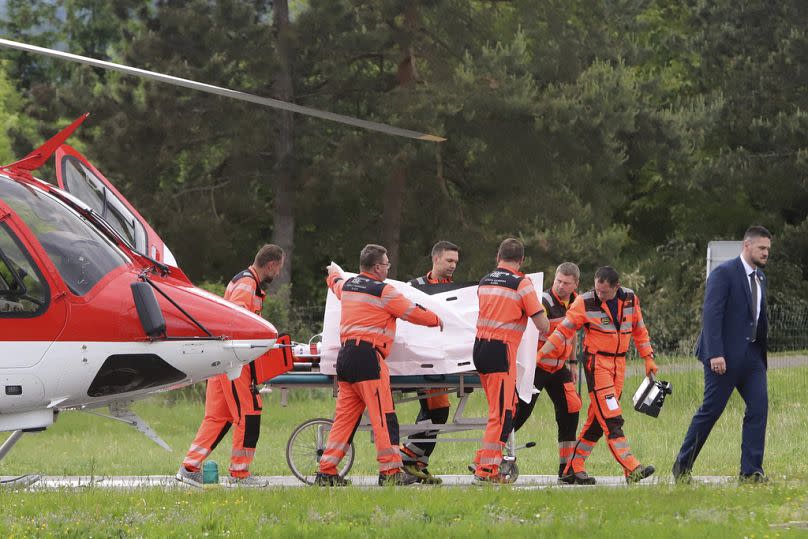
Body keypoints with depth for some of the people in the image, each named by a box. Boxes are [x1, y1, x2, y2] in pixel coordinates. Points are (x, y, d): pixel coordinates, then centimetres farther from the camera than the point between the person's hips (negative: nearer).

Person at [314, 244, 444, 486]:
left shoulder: (346, 286, 15)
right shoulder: (383, 291, -6)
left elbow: (335, 283, 40)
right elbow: (414, 312, 1)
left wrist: (333, 271, 64)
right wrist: (437, 321, 20)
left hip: (344, 356, 8)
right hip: (367, 357, -8)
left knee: (345, 416, 10)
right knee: (384, 417, -5)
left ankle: (326, 471, 7)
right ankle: (390, 471, -8)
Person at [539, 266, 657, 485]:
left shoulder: (630, 299, 3)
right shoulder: (585, 303, -10)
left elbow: (639, 330, 17)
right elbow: (563, 331, -5)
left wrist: (648, 358, 15)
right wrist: (540, 356, -10)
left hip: (618, 364, 6)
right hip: (596, 362, -6)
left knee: (597, 420, 7)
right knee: (611, 420, -14)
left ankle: (574, 469, 14)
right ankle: (631, 469, -21)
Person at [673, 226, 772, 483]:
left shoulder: (759, 278, 15)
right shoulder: (724, 273, -11)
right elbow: (711, 314, -18)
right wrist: (715, 354, -24)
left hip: (752, 355, 7)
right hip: (725, 356, -7)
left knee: (759, 406, -5)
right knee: (710, 410, -1)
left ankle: (751, 471, -3)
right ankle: (682, 466, 13)